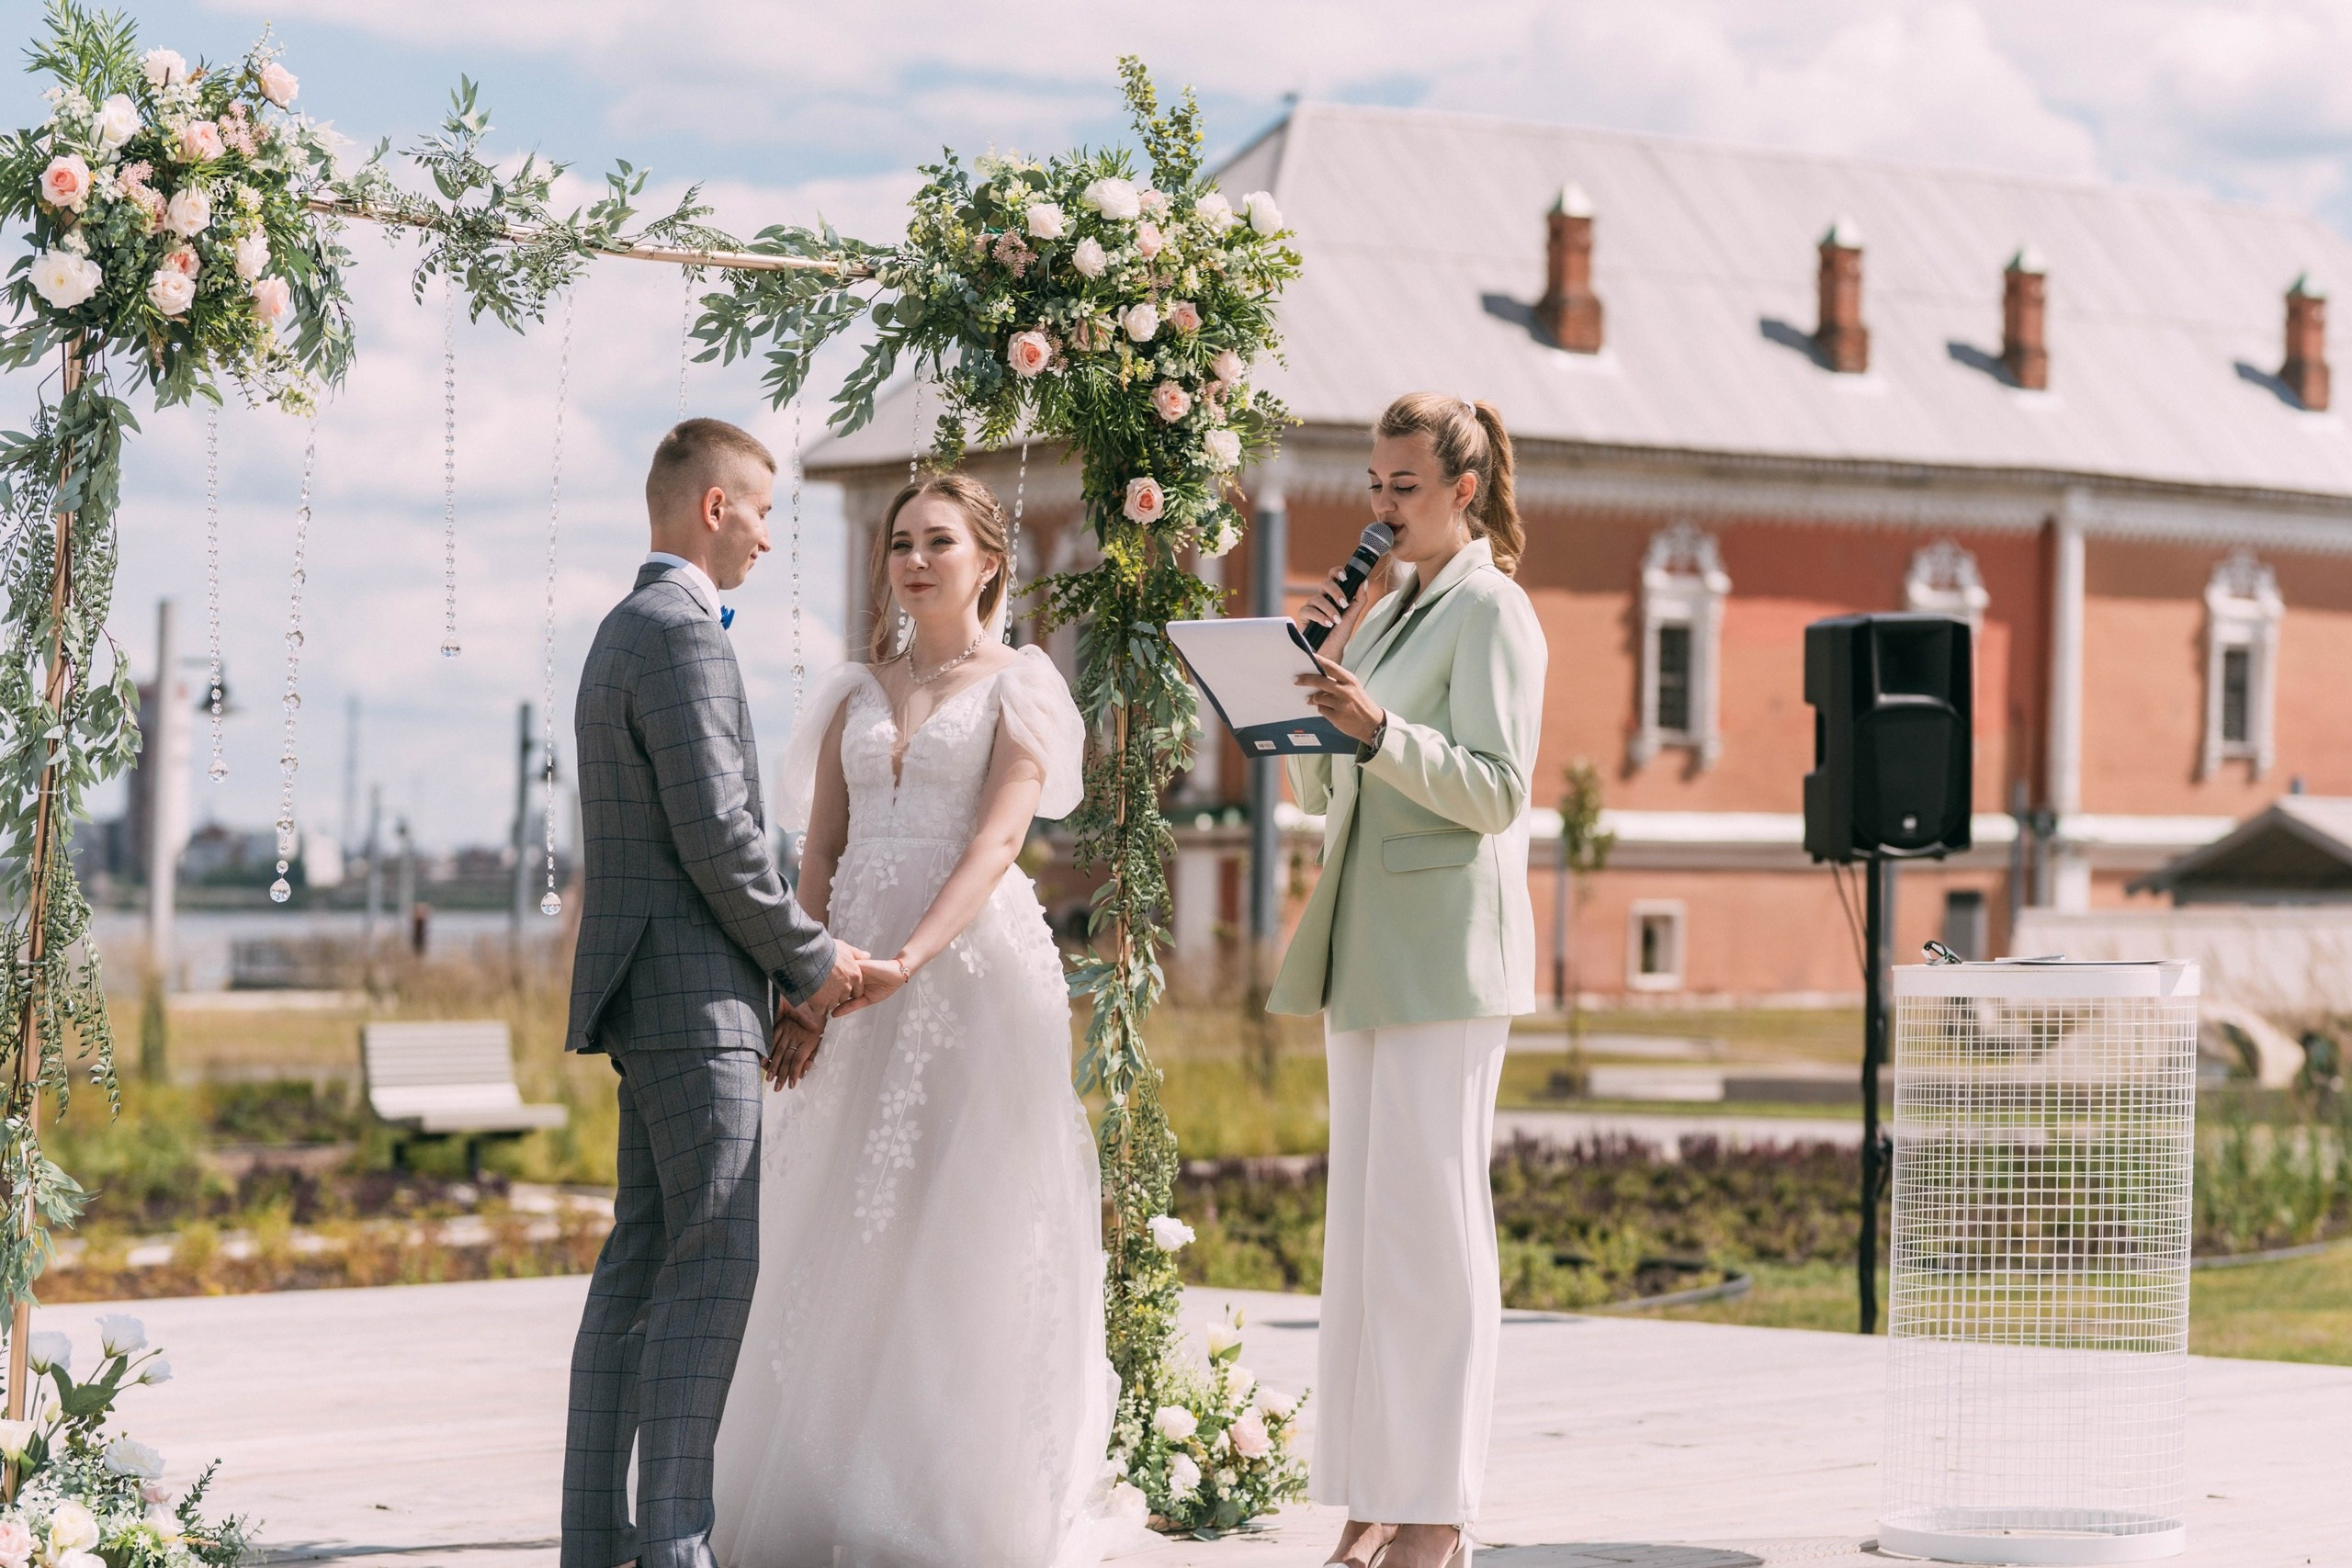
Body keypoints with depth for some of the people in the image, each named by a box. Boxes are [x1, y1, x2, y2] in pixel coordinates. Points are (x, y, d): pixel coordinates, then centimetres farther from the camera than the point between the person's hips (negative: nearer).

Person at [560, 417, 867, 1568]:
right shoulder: (682, 634, -13)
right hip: (694, 999, -10)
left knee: (641, 1265, 9)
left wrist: (785, 965, 17)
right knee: (711, 1265, -11)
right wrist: (811, 959, -8)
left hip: (650, 997, 11)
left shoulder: (623, 632, 20)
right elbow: (717, 837, -20)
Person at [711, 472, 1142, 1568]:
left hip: (973, 965, -4)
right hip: (852, 977, 4)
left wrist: (910, 961, -23)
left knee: (969, 1240, -4)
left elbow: (997, 839, -10)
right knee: (847, 1240, 3)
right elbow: (819, 852, 10)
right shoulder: (855, 693, 16)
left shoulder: (1018, 685, 3)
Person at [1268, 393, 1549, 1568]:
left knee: (1430, 1223, -9)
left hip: (1445, 949, -9)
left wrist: (1379, 729, -27)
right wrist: (1322, 667, 5)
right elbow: (1318, 789, 19)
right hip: (1365, 949, 9)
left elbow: (1496, 789, -14)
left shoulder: (1489, 609, -6)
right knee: (1362, 1227, 8)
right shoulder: (1385, 611, 18)